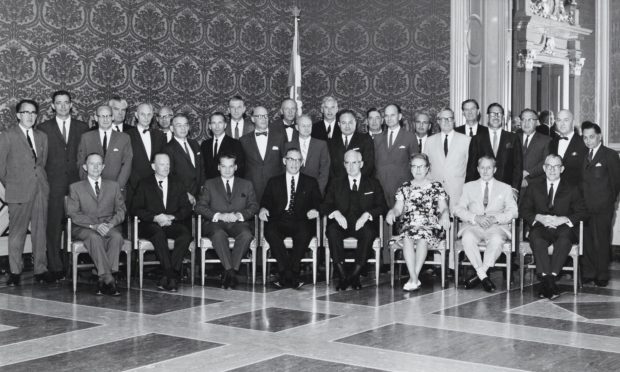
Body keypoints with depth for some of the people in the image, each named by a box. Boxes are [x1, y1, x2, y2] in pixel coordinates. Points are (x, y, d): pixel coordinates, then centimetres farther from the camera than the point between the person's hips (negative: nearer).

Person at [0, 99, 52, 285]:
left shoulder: (42, 136, 15)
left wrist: (41, 181, 10)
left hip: (40, 190, 4)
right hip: (19, 192, -4)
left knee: (40, 231, 5)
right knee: (17, 233, -1)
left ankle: (41, 270, 11)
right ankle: (15, 272, 7)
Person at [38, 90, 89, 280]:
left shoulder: (82, 127, 11)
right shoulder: (44, 128, 8)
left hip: (77, 182, 1)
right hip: (53, 184, -1)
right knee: (54, 226, -2)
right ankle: (55, 267, 4)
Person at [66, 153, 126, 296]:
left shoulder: (114, 186, 18)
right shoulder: (76, 187, 12)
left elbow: (121, 210, 10)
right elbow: (73, 213, 0)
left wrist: (110, 224, -13)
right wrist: (93, 225, -17)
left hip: (109, 226, 2)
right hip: (84, 228, -2)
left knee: (117, 236, -33)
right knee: (94, 237, -36)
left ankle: (102, 281, -32)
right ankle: (109, 279, -39)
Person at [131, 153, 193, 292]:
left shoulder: (177, 185, 21)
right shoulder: (144, 184, 12)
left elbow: (187, 210, 11)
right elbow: (136, 209, 1)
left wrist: (173, 217, -9)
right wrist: (155, 218, -15)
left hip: (173, 225, 2)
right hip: (150, 225, -2)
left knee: (186, 233, -32)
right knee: (158, 233, -38)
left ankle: (168, 276, -34)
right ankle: (172, 275, -38)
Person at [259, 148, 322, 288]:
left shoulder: (311, 182, 21)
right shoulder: (274, 182, 22)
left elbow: (318, 203, 12)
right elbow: (266, 201, 14)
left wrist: (315, 210, -11)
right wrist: (263, 208, -10)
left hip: (301, 223, -1)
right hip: (279, 222, 1)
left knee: (304, 232, -36)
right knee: (270, 232, -34)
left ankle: (285, 275, -29)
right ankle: (291, 276, -31)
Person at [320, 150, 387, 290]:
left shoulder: (373, 184, 18)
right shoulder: (335, 184, 21)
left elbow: (382, 206, 7)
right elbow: (325, 206, 11)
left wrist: (367, 214, -12)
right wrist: (335, 213, -12)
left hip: (363, 224, -1)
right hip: (341, 223, 1)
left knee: (369, 232, -36)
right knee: (332, 230, -33)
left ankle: (355, 275, -31)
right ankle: (342, 276, -33)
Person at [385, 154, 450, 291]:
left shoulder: (436, 187, 15)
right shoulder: (405, 187, 20)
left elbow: (444, 207, 7)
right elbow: (398, 208, 14)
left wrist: (445, 214, -16)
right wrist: (392, 212, -9)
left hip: (430, 226, -1)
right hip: (408, 226, 1)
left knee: (422, 235, -35)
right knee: (407, 237, -33)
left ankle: (413, 278, -34)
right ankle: (414, 279, -37)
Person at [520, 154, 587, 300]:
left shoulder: (572, 188, 14)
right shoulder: (534, 187, 18)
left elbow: (582, 212, 5)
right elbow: (523, 210, 10)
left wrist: (563, 219, -13)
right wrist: (539, 217, -11)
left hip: (563, 228, -1)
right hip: (541, 227, 1)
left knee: (565, 237, -37)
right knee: (536, 238, -35)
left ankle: (551, 276, -38)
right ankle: (549, 281, -40)